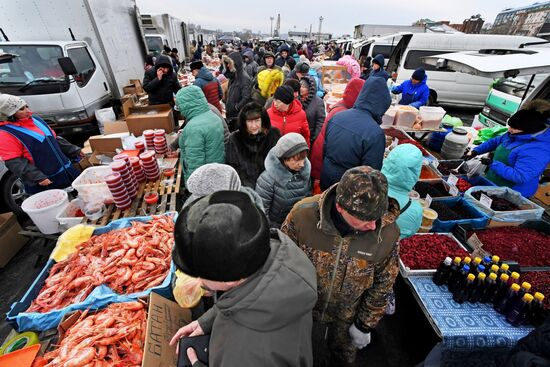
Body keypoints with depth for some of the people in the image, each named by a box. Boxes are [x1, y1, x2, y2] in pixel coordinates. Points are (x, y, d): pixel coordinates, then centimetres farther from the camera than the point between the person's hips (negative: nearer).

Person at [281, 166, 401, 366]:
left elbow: (383, 284, -8)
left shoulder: (388, 232, -26)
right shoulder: (303, 214, -32)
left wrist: (365, 324, 1)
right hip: (306, 307, 0)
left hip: (349, 314, 1)